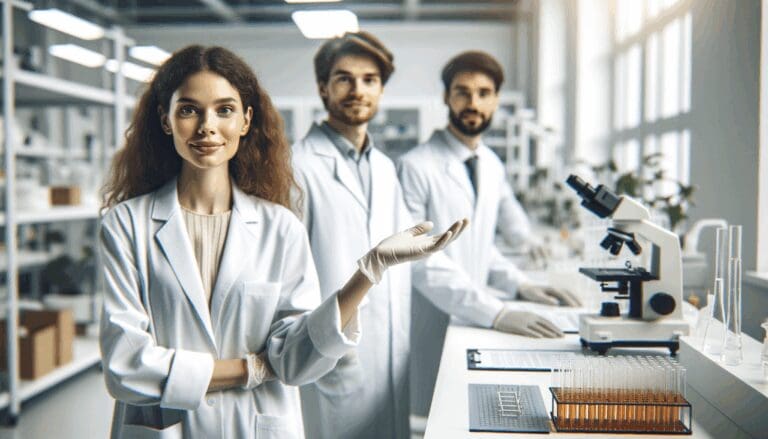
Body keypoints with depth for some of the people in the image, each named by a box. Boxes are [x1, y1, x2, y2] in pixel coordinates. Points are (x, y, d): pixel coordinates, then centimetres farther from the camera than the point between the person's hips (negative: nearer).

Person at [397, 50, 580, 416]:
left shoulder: (493, 167, 8)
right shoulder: (416, 167, -15)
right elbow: (419, 260, -22)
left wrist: (518, 285, 1)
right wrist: (494, 311, -28)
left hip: (476, 324, 6)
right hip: (432, 327, -6)